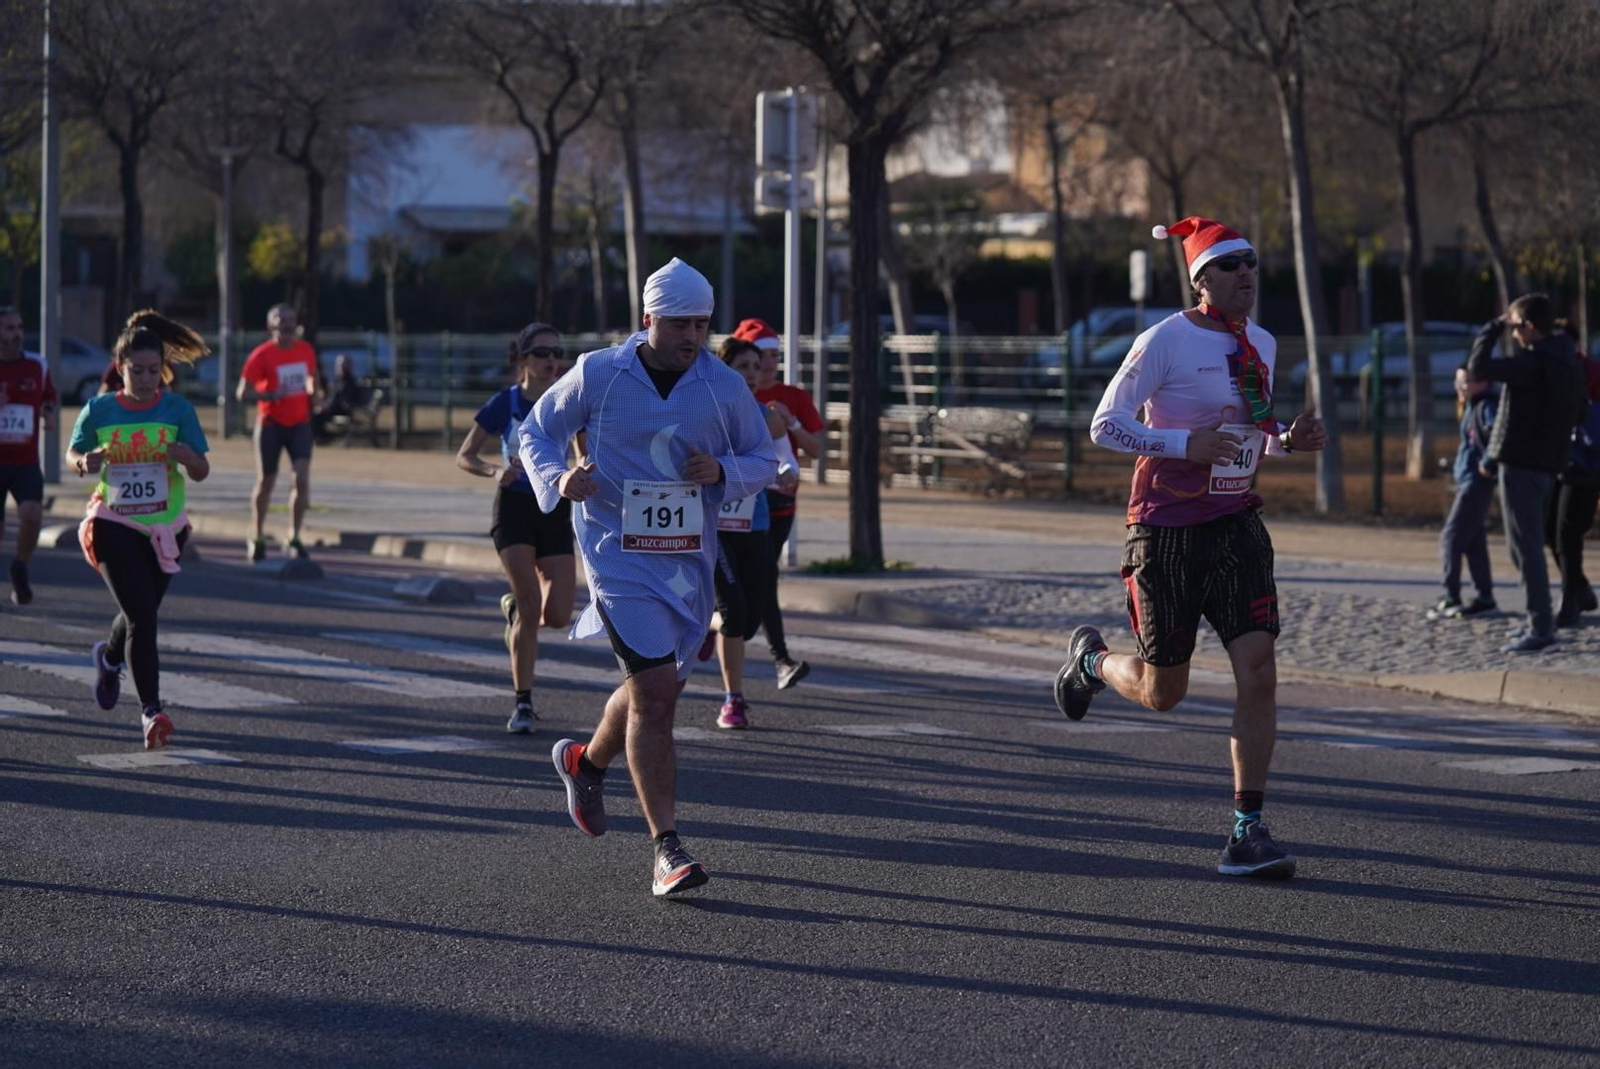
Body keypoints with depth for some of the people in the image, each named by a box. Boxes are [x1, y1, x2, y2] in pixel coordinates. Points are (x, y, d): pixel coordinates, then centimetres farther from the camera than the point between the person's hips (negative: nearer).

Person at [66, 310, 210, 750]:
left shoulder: (178, 410, -5)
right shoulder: (99, 410, -6)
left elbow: (201, 472, -4)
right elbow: (73, 453, 8)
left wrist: (184, 454, -27)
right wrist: (85, 462, -16)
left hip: (165, 527, 3)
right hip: (114, 526, -3)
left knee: (141, 614, 18)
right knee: (141, 616, -16)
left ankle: (110, 656, 51)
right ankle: (151, 710, -16)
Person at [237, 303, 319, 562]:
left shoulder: (306, 350, 2)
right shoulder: (261, 355, -12)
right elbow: (243, 394, -14)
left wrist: (313, 391, 2)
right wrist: (272, 395, -29)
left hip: (299, 423, 3)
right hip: (271, 424, -3)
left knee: (302, 479, -12)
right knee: (265, 481, 6)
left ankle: (295, 538, -3)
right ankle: (257, 539, 23)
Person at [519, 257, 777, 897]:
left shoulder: (725, 387, 0)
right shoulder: (597, 375, -6)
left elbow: (764, 459, 10)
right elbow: (536, 432, 6)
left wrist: (723, 472, -12)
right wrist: (558, 478, -15)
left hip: (691, 559, 4)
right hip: (619, 555, -4)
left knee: (656, 687, 17)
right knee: (654, 689, -14)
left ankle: (585, 761, 50)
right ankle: (667, 849, -11)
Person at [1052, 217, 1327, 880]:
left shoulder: (1261, 345, 9)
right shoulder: (1167, 340, -11)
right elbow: (1105, 425, -12)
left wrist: (1289, 440, 1)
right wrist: (1186, 444, -25)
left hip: (1236, 527, 5)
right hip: (1167, 529, -5)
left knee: (1257, 670, -12)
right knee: (1162, 693, 5)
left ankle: (1248, 831, -8)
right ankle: (1091, 660, 41)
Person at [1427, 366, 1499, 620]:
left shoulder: (1487, 406, -13)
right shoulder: (1472, 408, 16)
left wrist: (1488, 464, -23)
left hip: (1476, 482, -10)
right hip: (1467, 481, 10)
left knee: (1451, 537, -11)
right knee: (1474, 541, 13)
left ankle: (1451, 599, -14)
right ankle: (1484, 597, 18)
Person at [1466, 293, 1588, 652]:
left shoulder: (1533, 363, -17)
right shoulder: (1570, 363, 11)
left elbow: (1478, 368, -22)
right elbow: (1578, 412, 19)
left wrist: (1494, 327, -11)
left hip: (1520, 462, -9)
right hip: (1549, 463, 9)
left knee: (1525, 545, -7)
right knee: (1531, 544, 19)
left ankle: (1540, 628, -9)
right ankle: (1541, 620, 23)